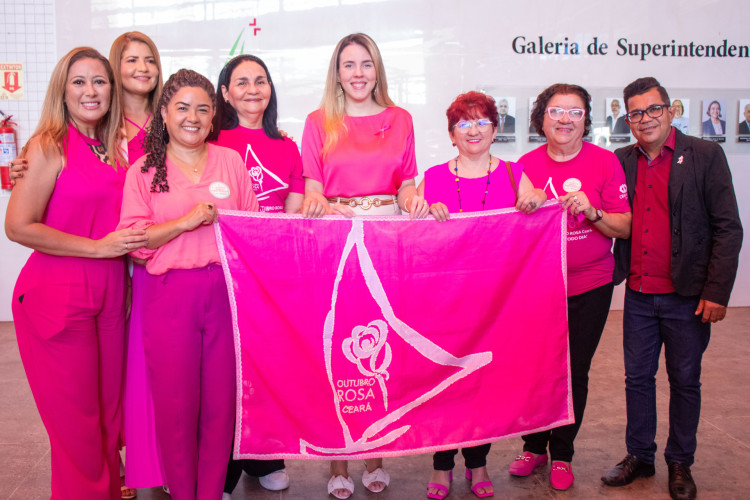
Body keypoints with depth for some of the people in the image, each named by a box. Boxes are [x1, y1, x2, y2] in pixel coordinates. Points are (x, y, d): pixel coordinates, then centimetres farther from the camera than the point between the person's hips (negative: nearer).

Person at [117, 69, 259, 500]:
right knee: (175, 400, 3)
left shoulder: (231, 161, 11)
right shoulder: (143, 170, 7)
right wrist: (187, 221, -13)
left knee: (221, 397, 5)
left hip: (226, 290, 1)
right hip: (169, 294, -1)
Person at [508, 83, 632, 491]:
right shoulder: (526, 165, 1)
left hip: (589, 287, -1)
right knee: (535, 368, 7)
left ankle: (562, 454, 28)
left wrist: (592, 212, -20)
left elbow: (625, 228, -4)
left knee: (574, 373, 7)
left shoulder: (604, 162, -4)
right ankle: (534, 446, 30)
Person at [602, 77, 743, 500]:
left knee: (685, 382, 10)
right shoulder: (621, 161, 6)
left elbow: (728, 228, -7)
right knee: (638, 379, 13)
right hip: (639, 295, 3)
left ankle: (680, 464, 27)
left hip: (686, 296, -3)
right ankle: (639, 457, 29)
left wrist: (717, 291, -12)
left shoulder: (705, 156, -5)